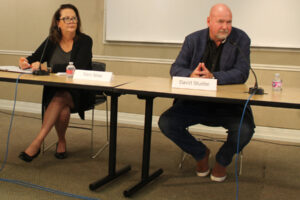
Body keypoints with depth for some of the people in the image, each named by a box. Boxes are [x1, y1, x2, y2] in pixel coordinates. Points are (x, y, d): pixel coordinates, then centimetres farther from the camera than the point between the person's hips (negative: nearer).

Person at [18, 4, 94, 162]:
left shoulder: (85, 41, -7)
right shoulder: (51, 41, 8)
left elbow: (77, 67, -21)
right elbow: (35, 57, 7)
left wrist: (47, 67, -28)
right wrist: (26, 63, -18)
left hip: (79, 93, -3)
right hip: (54, 91, 3)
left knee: (60, 98, -33)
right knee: (63, 107, -29)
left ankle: (37, 142, -28)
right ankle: (61, 142, -5)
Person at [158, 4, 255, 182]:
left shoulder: (241, 39, -4)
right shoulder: (193, 40, 2)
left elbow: (242, 73, -13)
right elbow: (175, 68, 0)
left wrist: (213, 76, -30)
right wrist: (191, 74, -24)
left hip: (229, 102, -2)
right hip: (196, 101, 2)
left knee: (245, 129, -29)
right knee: (166, 123, -16)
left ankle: (222, 161, 8)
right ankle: (201, 153, 13)